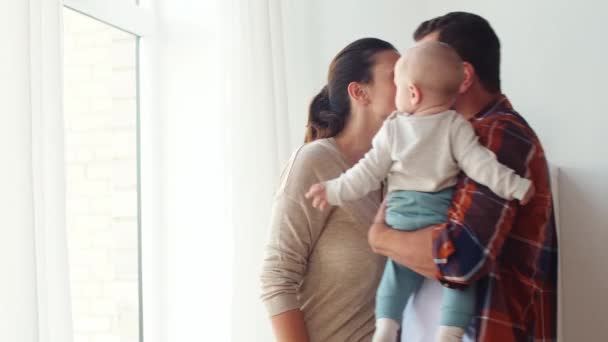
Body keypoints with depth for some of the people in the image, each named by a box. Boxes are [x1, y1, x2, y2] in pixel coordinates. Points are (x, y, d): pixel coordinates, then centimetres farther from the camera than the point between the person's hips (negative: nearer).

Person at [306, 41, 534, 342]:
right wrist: (516, 187, -8)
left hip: (401, 216, 3)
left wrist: (334, 191, 11)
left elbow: (369, 172, 1)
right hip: (442, 215, -3)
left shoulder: (392, 128, 0)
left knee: (399, 272, 19)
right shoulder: (455, 126, -5)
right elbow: (480, 165, -12)